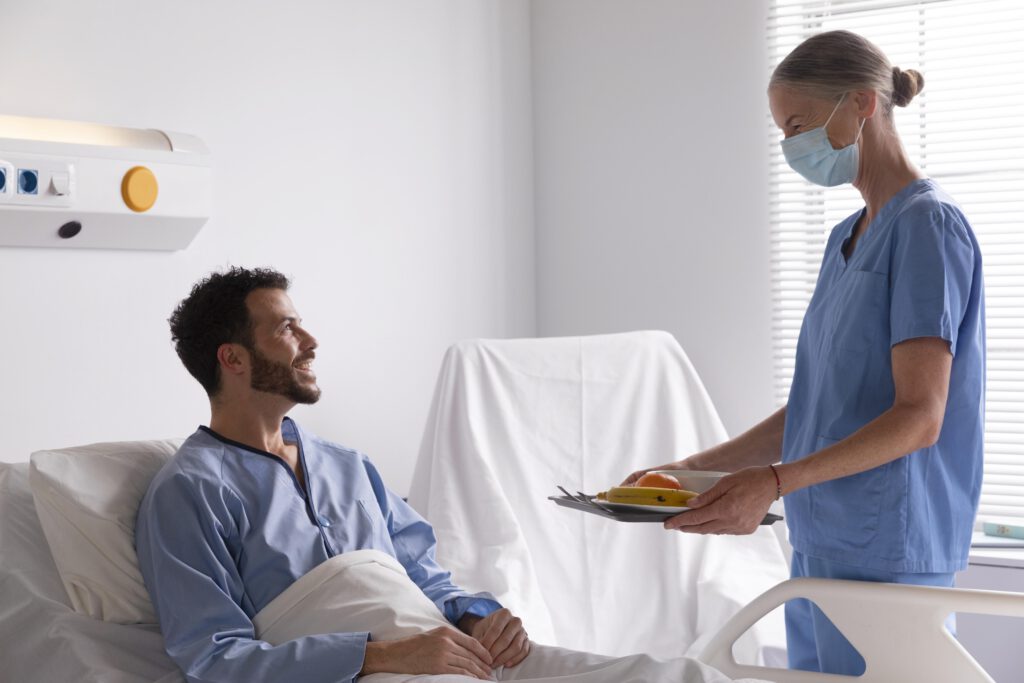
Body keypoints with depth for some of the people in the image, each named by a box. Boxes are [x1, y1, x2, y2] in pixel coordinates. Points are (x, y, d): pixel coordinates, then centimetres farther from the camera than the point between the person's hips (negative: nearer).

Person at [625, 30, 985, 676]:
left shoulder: (929, 224, -10)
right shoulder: (846, 239, 17)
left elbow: (920, 417, -18)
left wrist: (776, 480, -27)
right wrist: (693, 470, 10)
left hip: (886, 556, -8)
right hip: (818, 547, 8)